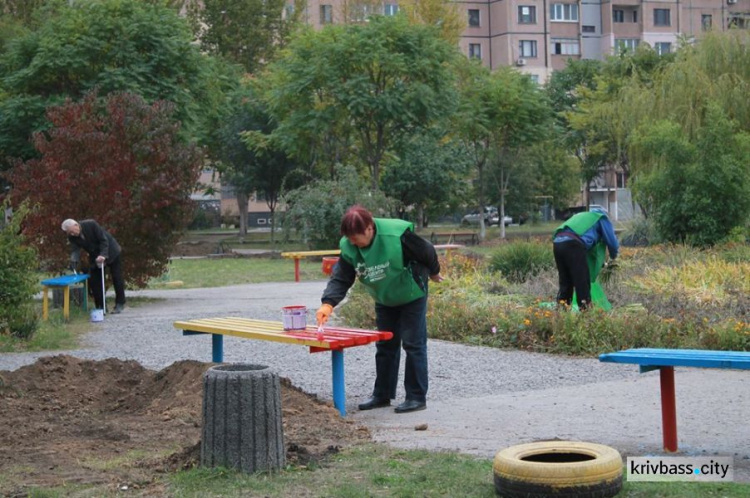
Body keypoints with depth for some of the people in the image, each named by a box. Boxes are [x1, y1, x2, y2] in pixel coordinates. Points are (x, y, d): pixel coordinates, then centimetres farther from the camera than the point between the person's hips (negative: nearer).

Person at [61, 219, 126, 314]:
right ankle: (100, 307, 4)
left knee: (117, 278, 0)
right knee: (93, 280, -3)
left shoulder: (91, 224, -27)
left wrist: (103, 255, -37)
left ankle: (120, 305, 11)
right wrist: (74, 261, -38)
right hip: (95, 257, 5)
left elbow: (104, 240, -26)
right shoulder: (72, 237, -13)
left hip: (111, 252, -5)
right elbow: (75, 249, -18)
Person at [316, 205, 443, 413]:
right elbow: (341, 278, -17)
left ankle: (417, 397, 3)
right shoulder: (348, 247, -19)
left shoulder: (397, 236, -34)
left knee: (414, 345, -4)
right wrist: (328, 303, -34)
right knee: (385, 346, 12)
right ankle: (382, 395, 22)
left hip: (412, 297, -6)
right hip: (384, 301, 6)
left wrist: (433, 273, 0)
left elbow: (427, 252, -18)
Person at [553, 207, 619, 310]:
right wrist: (613, 257, 40)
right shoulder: (602, 217, 23)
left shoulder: (582, 216, 41)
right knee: (582, 280, -1)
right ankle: (584, 307, -1)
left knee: (565, 281, 14)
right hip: (573, 244, -7)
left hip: (557, 242, 7)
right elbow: (612, 241, 20)